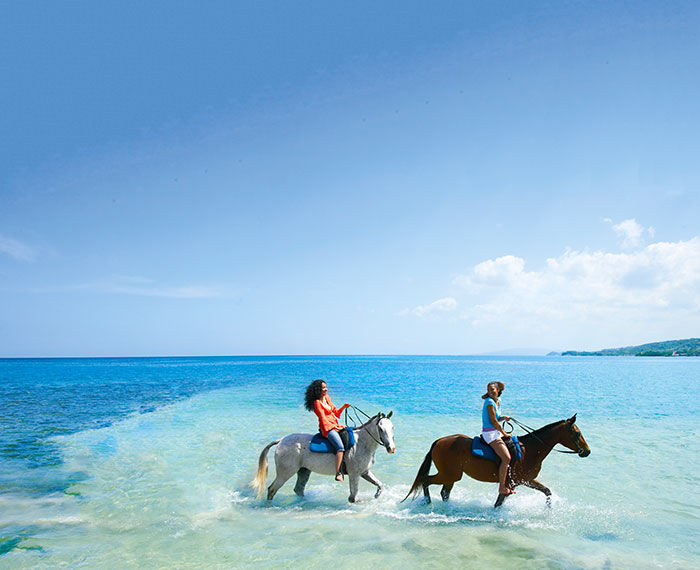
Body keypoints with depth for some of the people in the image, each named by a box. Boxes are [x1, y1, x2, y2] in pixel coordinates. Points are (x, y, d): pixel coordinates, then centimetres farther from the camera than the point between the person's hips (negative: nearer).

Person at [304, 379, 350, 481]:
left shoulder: (327, 398, 14)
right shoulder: (317, 402, -10)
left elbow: (335, 412, 20)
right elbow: (323, 419, -13)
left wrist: (344, 407, 4)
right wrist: (336, 427, -15)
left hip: (335, 426, 9)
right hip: (327, 428, -9)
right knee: (340, 447, -25)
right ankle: (338, 474, -26)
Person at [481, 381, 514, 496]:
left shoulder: (497, 401, 11)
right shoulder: (489, 402, -15)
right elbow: (494, 421, -16)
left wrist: (504, 417, 1)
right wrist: (504, 433, -8)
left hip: (496, 432, 10)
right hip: (490, 433, -10)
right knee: (506, 458, -19)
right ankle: (502, 488, -10)